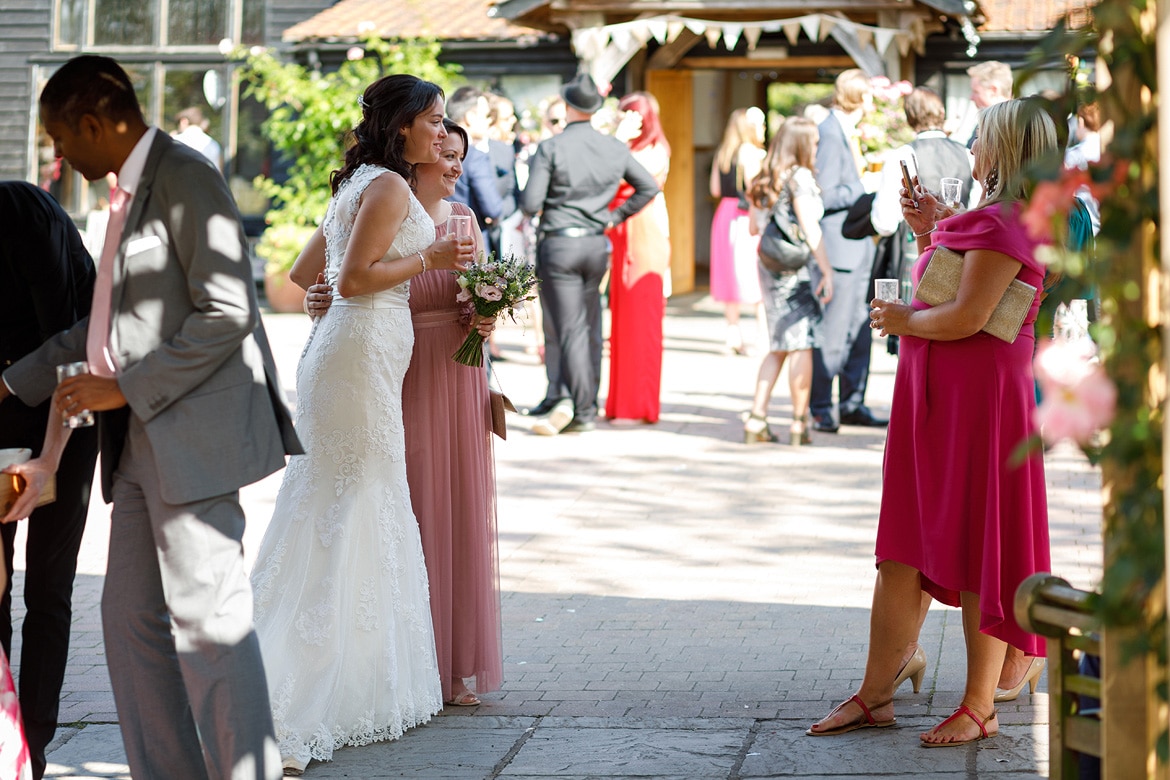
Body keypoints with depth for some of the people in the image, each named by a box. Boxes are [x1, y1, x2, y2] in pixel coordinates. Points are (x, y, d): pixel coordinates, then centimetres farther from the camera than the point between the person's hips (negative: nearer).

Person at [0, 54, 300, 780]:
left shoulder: (186, 179, -12)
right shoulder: (134, 190, 17)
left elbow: (227, 313, -19)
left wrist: (125, 388, -15)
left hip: (195, 435, -10)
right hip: (147, 442, 10)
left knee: (208, 618, -8)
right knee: (133, 614, 11)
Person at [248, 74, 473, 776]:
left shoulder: (360, 186, 19)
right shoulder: (390, 186, -11)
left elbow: (304, 273, 22)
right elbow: (354, 278, -18)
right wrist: (428, 257, -9)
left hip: (354, 353, 10)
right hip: (362, 353, -10)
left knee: (351, 518, 12)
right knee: (351, 515, -8)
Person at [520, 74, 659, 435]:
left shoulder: (550, 148, -12)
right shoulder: (615, 148, 3)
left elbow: (530, 204, -15)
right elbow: (648, 186, 10)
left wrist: (538, 207, 8)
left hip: (559, 245, -4)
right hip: (597, 244, 4)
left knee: (570, 330, -4)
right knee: (591, 327, 13)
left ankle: (581, 409, -12)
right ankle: (587, 405, 18)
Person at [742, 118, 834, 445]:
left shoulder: (763, 180, 11)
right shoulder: (799, 177, -10)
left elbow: (754, 228, 19)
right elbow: (810, 230, -14)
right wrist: (827, 270, -12)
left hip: (768, 267, 7)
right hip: (796, 268, -7)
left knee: (778, 347, 14)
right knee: (801, 345, 1)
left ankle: (756, 418, 9)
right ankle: (799, 422, 3)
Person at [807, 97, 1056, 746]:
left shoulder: (1003, 224, -15)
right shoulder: (993, 220, 16)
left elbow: (967, 317, -23)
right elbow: (947, 292, 22)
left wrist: (903, 319, -7)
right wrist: (930, 232, 11)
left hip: (977, 399, -10)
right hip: (933, 396, 10)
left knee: (975, 553, -2)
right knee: (903, 548, 9)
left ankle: (978, 708, 7)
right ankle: (874, 695, 14)